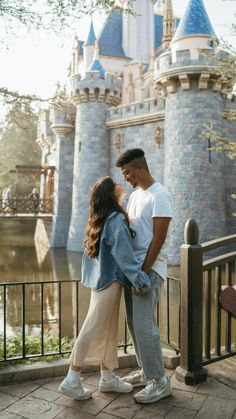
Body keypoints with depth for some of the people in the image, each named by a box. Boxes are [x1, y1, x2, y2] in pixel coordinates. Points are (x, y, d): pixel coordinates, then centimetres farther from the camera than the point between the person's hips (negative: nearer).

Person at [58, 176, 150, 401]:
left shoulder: (99, 219, 9)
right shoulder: (116, 219, -18)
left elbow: (89, 252, 15)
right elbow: (124, 254, -22)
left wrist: (88, 277, 22)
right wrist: (140, 280, -18)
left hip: (100, 279, 9)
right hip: (110, 280, -9)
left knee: (108, 330, 16)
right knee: (94, 330, 0)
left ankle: (107, 378, 27)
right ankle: (72, 381, 10)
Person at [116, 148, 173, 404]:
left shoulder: (159, 195, -13)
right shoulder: (134, 195, 14)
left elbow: (158, 239, -17)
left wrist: (143, 272, -17)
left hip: (149, 269, -9)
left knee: (143, 325, -6)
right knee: (133, 323, 14)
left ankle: (160, 382, 10)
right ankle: (146, 371, 29)